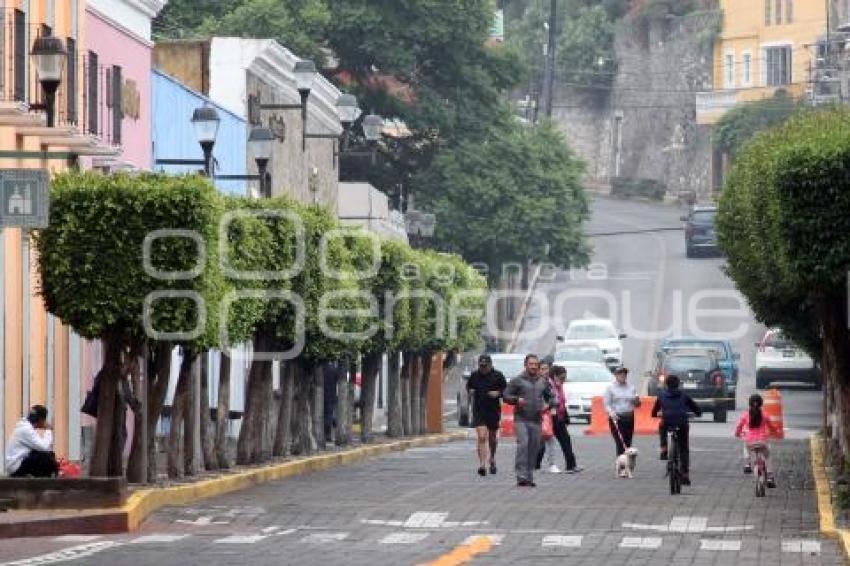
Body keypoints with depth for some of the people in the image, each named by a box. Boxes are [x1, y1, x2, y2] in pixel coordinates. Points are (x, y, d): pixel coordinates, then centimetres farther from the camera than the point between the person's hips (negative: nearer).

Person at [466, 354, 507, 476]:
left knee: (492, 438, 15)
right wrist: (470, 391, -2)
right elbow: (468, 386, 20)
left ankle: (492, 459, 41)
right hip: (479, 411, 0)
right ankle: (482, 465, -17)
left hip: (493, 411, 0)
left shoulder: (497, 376, -2)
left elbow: (506, 390, 3)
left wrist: (498, 393, -16)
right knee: (481, 437, -13)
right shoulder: (474, 375, 4)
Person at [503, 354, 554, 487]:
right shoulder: (517, 380, 1)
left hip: (536, 420, 4)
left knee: (534, 448, 4)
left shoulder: (543, 382, 14)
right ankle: (521, 476, -20)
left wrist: (548, 404, 2)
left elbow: (550, 396, 24)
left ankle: (529, 477, 12)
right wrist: (516, 400, -17)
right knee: (523, 444, -17)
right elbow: (506, 395, 1)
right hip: (521, 419, -4)